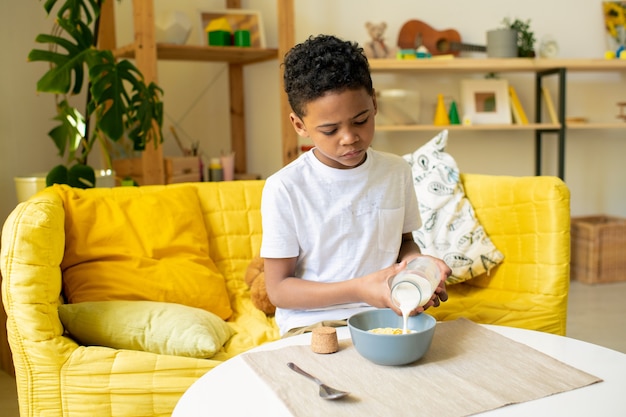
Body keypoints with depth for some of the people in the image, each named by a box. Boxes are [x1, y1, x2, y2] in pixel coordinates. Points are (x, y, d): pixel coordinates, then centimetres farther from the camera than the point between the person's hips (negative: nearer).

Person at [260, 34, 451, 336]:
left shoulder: (397, 172, 4)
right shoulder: (284, 189, -9)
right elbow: (278, 289, -7)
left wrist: (414, 262, -4)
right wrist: (357, 290, -19)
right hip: (312, 323, -3)